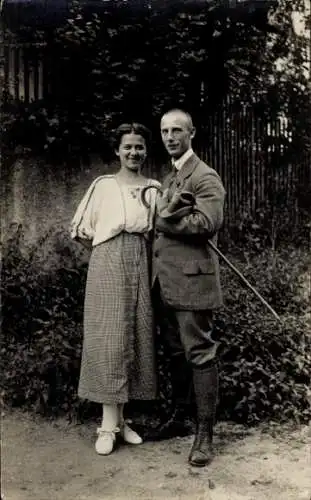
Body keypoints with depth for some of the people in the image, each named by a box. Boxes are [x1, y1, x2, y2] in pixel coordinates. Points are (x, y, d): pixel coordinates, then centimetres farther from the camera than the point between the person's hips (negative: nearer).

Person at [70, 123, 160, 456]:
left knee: (136, 337, 4)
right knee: (109, 338, -5)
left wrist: (138, 250, 1)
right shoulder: (102, 185, 5)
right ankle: (109, 423, 2)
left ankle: (120, 418, 16)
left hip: (140, 266, 3)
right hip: (107, 266, -3)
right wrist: (111, 251, 3)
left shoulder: (154, 188, 11)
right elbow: (80, 229, 6)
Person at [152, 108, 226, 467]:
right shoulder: (168, 178, 20)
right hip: (164, 280, 8)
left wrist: (164, 221, -12)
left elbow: (209, 223, -21)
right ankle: (179, 414, 32)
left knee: (200, 354, -1)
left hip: (190, 278, -8)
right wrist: (168, 216, 4)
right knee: (175, 353, 17)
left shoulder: (205, 176, -7)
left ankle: (205, 432, 9)